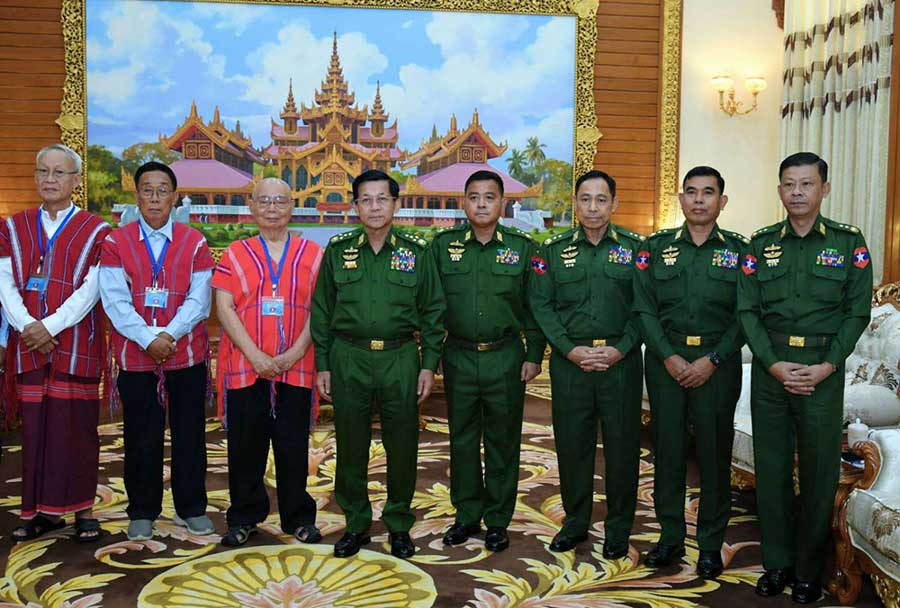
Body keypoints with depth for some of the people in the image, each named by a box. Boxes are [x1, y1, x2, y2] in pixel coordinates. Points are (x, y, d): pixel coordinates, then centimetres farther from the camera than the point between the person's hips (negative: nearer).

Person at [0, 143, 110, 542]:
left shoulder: (95, 231, 2)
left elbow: (90, 290, -7)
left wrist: (51, 326, -16)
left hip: (75, 344, -3)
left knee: (76, 427, 0)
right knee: (35, 427, 6)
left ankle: (83, 509, 11)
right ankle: (42, 511, 17)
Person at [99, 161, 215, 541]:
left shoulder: (194, 243, 3)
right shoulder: (116, 243, 1)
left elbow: (199, 300, -4)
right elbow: (115, 301, -7)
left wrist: (169, 334, -16)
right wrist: (148, 338, -17)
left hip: (187, 356, 1)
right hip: (135, 357, 0)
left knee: (190, 435, 9)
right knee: (142, 438, 7)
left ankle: (191, 509, 23)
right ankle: (142, 513, 22)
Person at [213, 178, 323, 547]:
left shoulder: (311, 254, 7)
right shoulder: (235, 254, 8)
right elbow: (224, 308, -1)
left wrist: (295, 353, -11)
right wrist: (256, 355, -12)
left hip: (296, 367, 0)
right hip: (245, 366, 0)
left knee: (293, 446, 7)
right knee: (245, 446, 7)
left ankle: (298, 517, 20)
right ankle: (245, 517, 22)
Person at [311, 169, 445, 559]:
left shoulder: (417, 252, 3)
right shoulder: (338, 250, 5)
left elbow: (433, 312, 5)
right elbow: (322, 311, 7)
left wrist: (429, 365, 0)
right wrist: (322, 365, 4)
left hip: (400, 359, 0)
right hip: (348, 358, 1)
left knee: (402, 446, 7)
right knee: (351, 446, 8)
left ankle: (399, 525, 24)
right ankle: (356, 523, 25)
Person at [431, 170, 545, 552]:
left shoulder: (522, 248, 1)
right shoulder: (443, 246, 3)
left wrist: (534, 355, 0)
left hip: (505, 359, -1)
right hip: (459, 358, 1)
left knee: (503, 441, 7)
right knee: (462, 439, 9)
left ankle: (498, 520, 19)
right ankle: (467, 515, 24)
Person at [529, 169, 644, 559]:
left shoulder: (635, 248, 3)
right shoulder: (554, 249, 5)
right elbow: (540, 304, 1)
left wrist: (620, 349, -11)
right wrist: (570, 349, -9)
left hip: (621, 361, -1)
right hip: (569, 361, 1)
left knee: (622, 445, 5)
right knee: (571, 443, 8)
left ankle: (618, 528, 22)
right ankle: (575, 522, 25)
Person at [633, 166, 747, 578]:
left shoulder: (738, 250, 4)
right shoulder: (656, 247, 6)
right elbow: (644, 309, 1)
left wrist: (712, 360, -11)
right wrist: (669, 357, -9)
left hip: (717, 363, -1)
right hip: (665, 360, 1)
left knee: (714, 451, 4)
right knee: (668, 447, 6)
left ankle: (711, 543, 17)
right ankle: (670, 536, 20)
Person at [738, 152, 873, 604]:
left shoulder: (849, 242, 1)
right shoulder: (761, 244, 5)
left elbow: (858, 311, -2)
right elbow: (747, 311, 1)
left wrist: (826, 366, -12)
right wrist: (774, 364, -11)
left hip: (823, 370, -2)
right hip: (770, 367, 2)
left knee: (819, 469, 4)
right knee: (770, 465, 7)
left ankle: (809, 570, 18)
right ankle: (777, 562, 20)